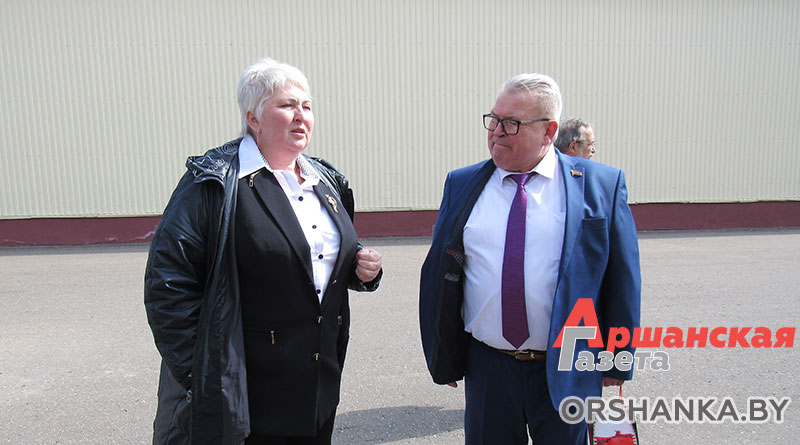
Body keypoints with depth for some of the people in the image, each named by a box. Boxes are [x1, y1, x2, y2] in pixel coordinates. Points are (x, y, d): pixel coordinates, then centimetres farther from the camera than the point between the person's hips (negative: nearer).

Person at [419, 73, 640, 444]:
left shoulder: (601, 185, -5)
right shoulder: (462, 184, 1)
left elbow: (621, 279, -1)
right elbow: (437, 274, 4)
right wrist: (443, 357, 5)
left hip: (566, 374, -2)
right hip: (486, 369, 2)